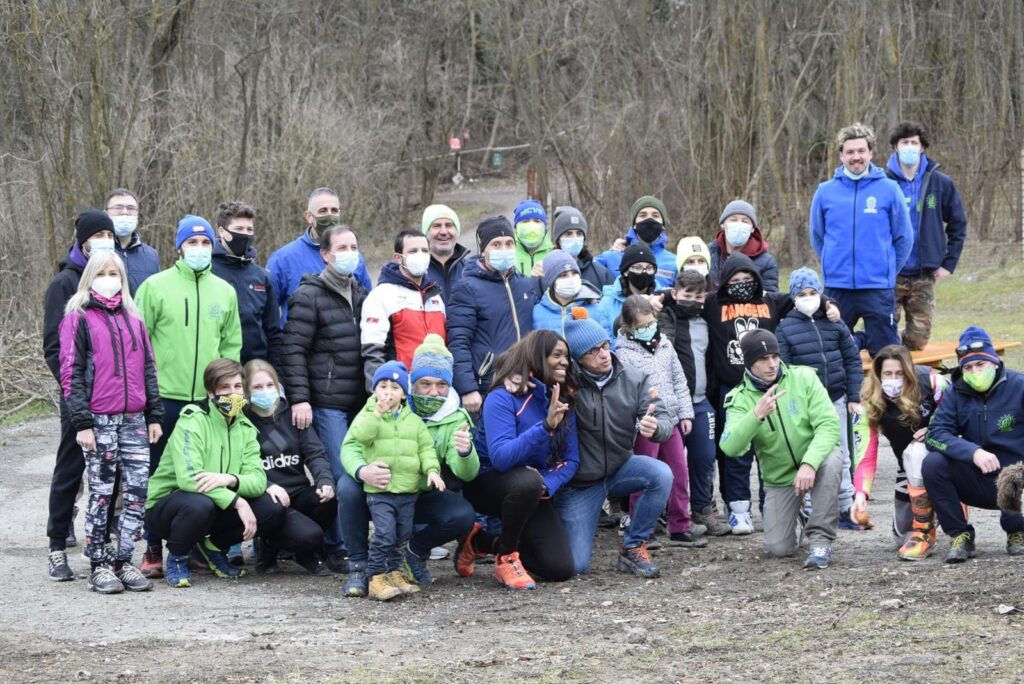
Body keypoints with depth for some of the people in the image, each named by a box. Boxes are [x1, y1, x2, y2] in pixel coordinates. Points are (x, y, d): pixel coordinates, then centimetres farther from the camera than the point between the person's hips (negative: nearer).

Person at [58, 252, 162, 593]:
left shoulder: (133, 320, 16)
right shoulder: (78, 319, 1)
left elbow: (147, 368, 18)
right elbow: (71, 373, -4)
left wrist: (154, 415, 12)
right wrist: (81, 421, -11)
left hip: (134, 420, 4)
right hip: (99, 421, -4)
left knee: (137, 490, -1)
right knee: (101, 493, -1)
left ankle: (124, 560, 7)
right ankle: (99, 565, 5)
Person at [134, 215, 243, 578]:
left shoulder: (225, 291, 11)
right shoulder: (156, 286, -1)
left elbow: (231, 345, 16)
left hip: (209, 399, 4)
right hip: (165, 398, -3)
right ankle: (153, 550, 7)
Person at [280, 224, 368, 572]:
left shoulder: (361, 296, 19)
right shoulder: (309, 296, -4)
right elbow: (293, 350, -9)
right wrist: (299, 398, -17)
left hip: (359, 402, 7)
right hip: (326, 404, -7)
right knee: (341, 475, -10)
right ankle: (338, 548, -2)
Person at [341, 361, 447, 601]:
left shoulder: (413, 421, 10)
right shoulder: (368, 415, 1)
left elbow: (426, 448, 10)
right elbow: (359, 436, -17)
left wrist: (432, 469, -6)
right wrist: (377, 414, -20)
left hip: (408, 490, 4)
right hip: (379, 490, -4)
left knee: (402, 535, 11)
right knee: (384, 533, -15)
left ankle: (395, 572, 25)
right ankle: (376, 578, -9)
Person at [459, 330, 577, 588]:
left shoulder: (563, 401, 0)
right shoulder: (503, 398, -19)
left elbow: (571, 460, -4)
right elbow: (500, 457, -32)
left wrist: (547, 485, -24)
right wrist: (546, 426, -41)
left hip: (533, 492, 6)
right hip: (488, 481, -6)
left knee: (560, 569, -9)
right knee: (527, 481, -40)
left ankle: (482, 541, 14)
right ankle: (506, 556, -14)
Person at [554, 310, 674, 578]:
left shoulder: (634, 380, -8)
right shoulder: (568, 380, -17)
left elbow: (665, 420, -11)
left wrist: (655, 427, -35)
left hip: (620, 468, 3)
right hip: (579, 483, -3)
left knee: (662, 475, -29)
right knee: (575, 565, -10)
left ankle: (633, 549, -10)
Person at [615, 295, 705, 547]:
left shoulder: (664, 344, 10)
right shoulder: (624, 353, -10)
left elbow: (679, 379, 15)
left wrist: (685, 413, 11)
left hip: (671, 420, 6)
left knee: (680, 473, 8)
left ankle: (680, 528, 17)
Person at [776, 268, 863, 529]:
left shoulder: (835, 323, 6)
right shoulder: (785, 328, -2)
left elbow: (852, 359, 8)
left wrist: (854, 397, 2)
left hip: (836, 399, 3)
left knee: (840, 458, 9)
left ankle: (845, 509, 18)